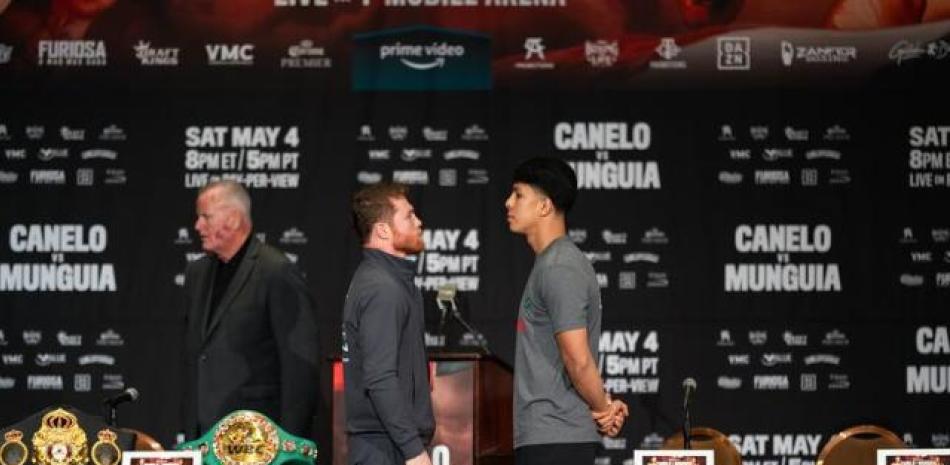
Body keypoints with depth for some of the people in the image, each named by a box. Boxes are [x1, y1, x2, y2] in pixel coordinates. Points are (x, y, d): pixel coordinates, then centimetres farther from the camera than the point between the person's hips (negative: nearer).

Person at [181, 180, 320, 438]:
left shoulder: (278, 272, -9)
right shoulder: (198, 272, 16)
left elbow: (301, 364, -11)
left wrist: (289, 440, -14)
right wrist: (190, 430, 18)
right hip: (203, 432, 7)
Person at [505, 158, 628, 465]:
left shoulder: (559, 269, -15)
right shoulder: (549, 263, 17)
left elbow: (579, 361, -20)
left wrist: (603, 408, -5)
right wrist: (603, 408, 10)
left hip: (551, 439, -10)